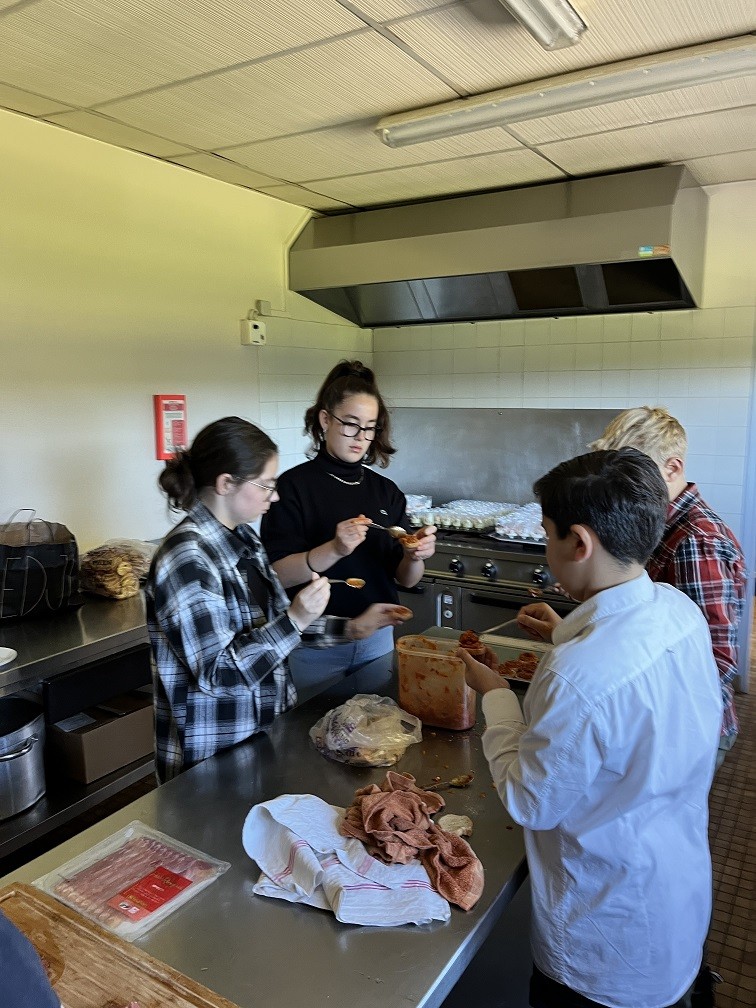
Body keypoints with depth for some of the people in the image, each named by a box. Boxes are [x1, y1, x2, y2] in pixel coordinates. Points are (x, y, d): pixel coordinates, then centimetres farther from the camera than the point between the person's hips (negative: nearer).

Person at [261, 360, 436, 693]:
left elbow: (404, 579, 4)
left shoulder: (385, 490, 2)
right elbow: (279, 575, -17)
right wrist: (334, 550, -31)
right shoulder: (294, 485, -11)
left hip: (377, 637, 4)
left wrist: (415, 556, -17)